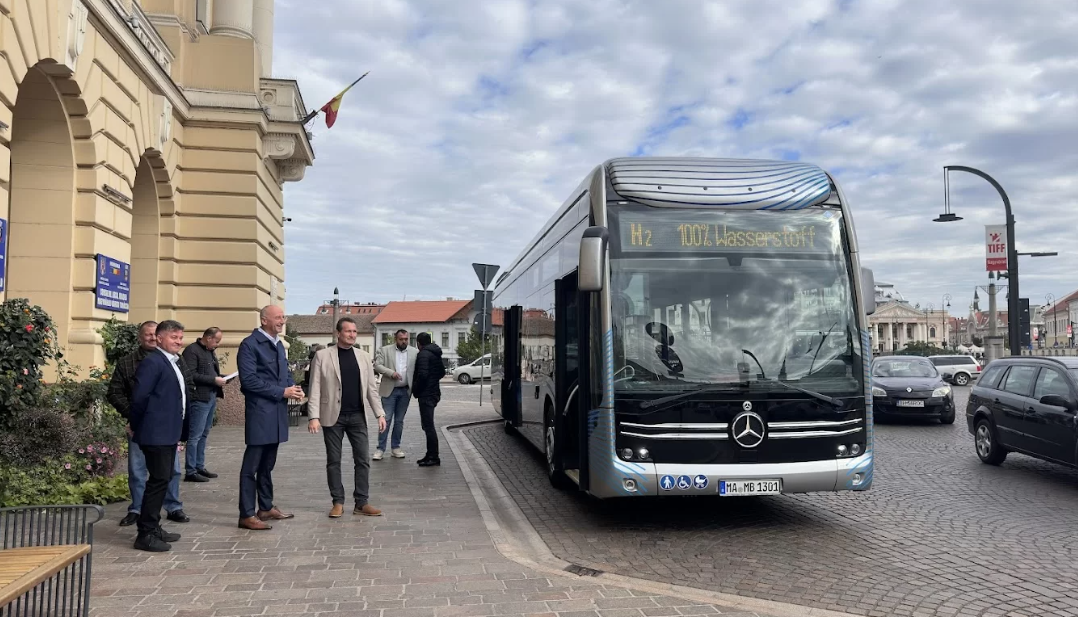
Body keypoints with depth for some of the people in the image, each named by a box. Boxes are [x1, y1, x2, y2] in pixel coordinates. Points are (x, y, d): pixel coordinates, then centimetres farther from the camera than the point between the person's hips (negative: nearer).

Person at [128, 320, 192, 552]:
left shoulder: (174, 362, 16)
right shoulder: (152, 362, -13)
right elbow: (139, 396, -17)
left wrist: (182, 429, 15)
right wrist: (136, 426, -6)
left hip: (170, 433, 10)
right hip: (156, 434, -9)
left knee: (163, 479, 15)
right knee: (158, 480, -7)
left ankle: (154, 527, 25)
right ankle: (145, 534, 0)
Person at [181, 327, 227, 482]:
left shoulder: (211, 351, 17)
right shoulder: (192, 351, -12)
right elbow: (191, 375, -21)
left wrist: (221, 378, 5)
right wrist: (214, 380, -19)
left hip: (211, 397, 9)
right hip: (199, 398, -9)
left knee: (204, 434, 14)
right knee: (195, 435, -5)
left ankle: (200, 467, 22)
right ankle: (191, 471, -1)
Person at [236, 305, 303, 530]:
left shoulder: (279, 345, 16)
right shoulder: (250, 344, -11)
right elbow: (249, 380, -19)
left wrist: (293, 387, -1)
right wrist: (282, 392, -18)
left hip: (277, 412, 8)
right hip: (260, 412, -8)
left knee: (268, 464, 16)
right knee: (252, 465, -3)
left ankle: (266, 507, 26)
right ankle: (247, 514, 1)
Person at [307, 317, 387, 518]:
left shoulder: (363, 356, 9)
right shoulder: (322, 356, -2)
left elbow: (371, 388, 10)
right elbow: (315, 389, -5)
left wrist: (380, 413, 3)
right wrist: (314, 416, -13)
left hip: (358, 416, 3)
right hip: (333, 416, -3)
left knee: (362, 460, 2)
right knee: (333, 461, 5)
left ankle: (361, 503, 10)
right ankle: (338, 502, 15)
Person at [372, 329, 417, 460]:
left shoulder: (415, 352, 6)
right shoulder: (385, 350, 1)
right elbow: (377, 365, -7)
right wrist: (391, 372, -21)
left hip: (405, 391, 2)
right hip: (389, 390, -2)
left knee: (399, 421, 10)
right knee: (386, 420, -3)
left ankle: (395, 447, 18)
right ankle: (380, 448, 2)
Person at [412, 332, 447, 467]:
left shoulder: (423, 354, -14)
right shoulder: (435, 354, 15)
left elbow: (422, 374, -24)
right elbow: (442, 372, 24)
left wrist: (415, 390, -12)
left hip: (426, 395, -10)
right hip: (434, 392, 10)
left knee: (428, 426, -6)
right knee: (428, 425, 16)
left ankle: (434, 457, -4)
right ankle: (431, 455, 21)